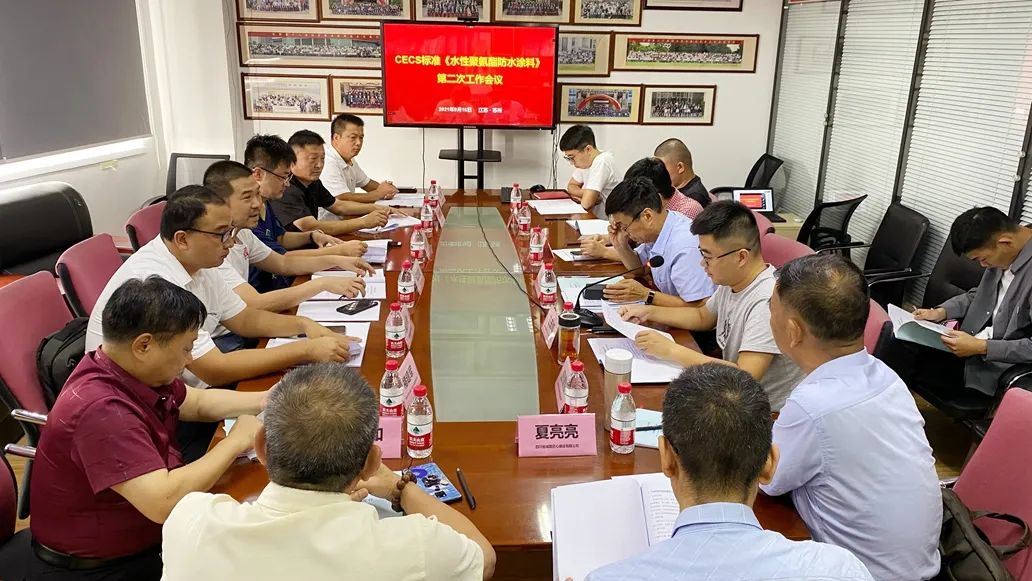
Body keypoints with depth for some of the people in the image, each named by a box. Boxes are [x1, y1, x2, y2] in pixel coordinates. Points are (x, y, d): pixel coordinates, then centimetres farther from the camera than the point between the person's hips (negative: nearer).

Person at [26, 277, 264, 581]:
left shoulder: (136, 372, -4)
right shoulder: (101, 409, -31)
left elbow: (197, 402, 15)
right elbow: (162, 502, -36)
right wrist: (237, 440, -24)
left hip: (147, 536, 8)